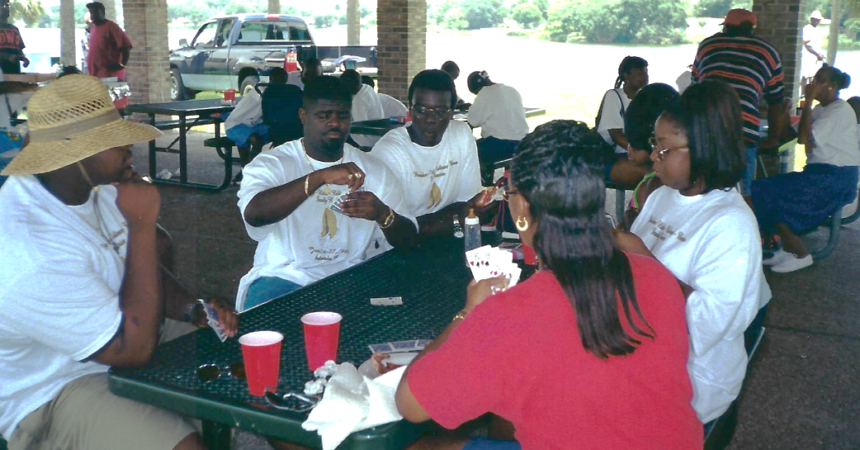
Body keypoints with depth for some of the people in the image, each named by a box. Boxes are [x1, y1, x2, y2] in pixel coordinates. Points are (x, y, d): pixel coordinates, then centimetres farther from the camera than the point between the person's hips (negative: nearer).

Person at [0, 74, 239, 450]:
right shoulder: (34, 257, -33)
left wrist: (195, 309, -10)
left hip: (117, 333, 9)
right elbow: (134, 349, -28)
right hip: (55, 392, -8)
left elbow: (141, 267, 10)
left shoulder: (94, 187, -4)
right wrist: (142, 225, -29)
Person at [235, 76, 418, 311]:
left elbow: (408, 239, 6)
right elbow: (253, 213, -24)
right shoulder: (272, 164, -1)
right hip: (286, 277, -3)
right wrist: (321, 177, -32)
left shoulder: (372, 170, 10)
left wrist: (383, 214, -18)